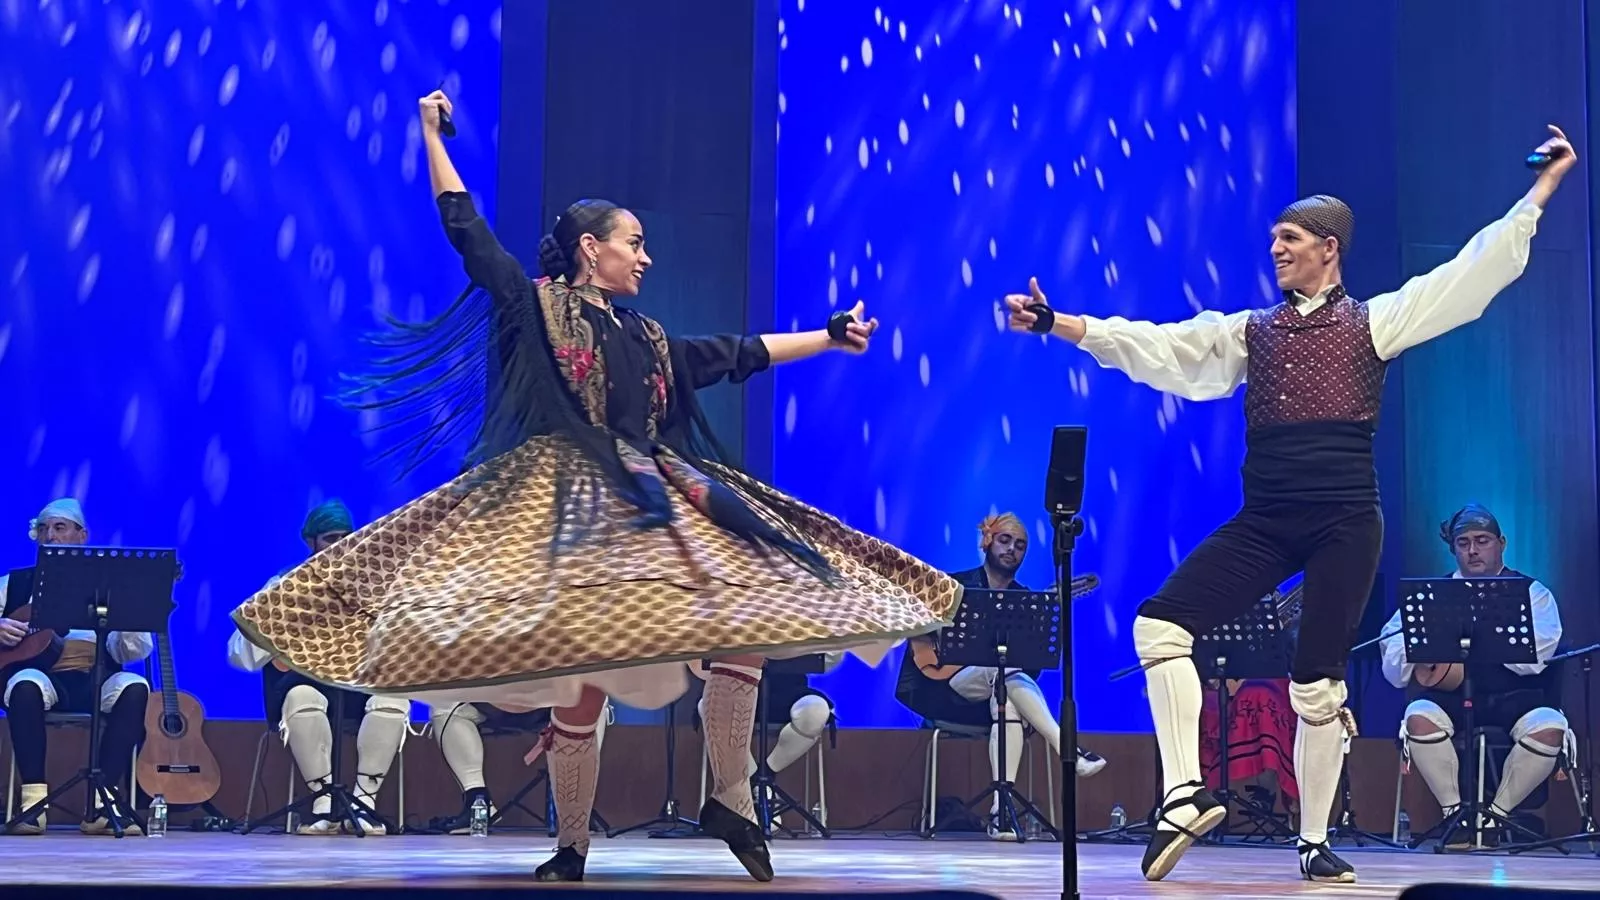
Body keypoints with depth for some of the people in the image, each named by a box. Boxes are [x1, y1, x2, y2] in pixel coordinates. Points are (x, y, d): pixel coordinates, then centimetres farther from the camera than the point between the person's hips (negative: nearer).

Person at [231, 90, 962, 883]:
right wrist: (432, 135, 6)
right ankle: (571, 849, 4)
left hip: (653, 508, 6)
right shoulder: (532, 309, 4)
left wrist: (830, 338, 35)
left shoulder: (649, 341, 20)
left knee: (747, 623, -8)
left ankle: (731, 800, 2)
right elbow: (464, 227, 3)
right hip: (571, 510, -6)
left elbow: (740, 355, 30)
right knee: (582, 682, -9)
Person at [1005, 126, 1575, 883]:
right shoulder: (1249, 332, 15)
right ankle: (1186, 794, -14)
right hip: (1264, 523, 3)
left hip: (1344, 523, -3)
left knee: (1317, 684, 0)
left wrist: (1541, 190, -2)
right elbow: (1155, 348, 10)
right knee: (1161, 623, -15)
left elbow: (1473, 274, 2)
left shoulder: (1375, 320, 7)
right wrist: (1056, 324, 3)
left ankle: (1315, 842, 17)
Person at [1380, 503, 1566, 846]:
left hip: (1513, 699, -1)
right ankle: (1455, 811, -12)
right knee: (1419, 717, -32)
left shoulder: (1532, 593, 10)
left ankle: (1497, 812, -10)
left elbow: (1532, 659, -8)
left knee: (1549, 727, -32)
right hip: (1451, 699, 1)